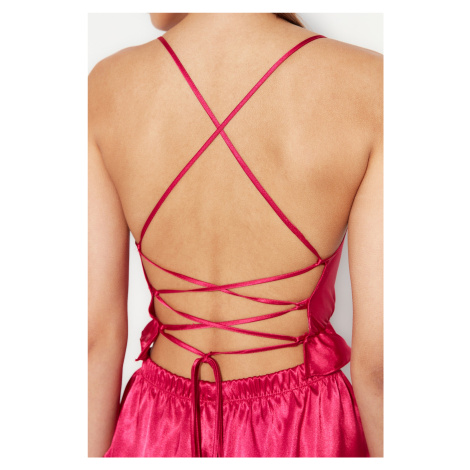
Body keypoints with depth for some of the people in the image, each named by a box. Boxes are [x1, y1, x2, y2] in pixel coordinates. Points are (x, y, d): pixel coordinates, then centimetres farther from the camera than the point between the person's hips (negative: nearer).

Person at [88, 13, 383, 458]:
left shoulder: (105, 87, -12)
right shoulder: (369, 87, -18)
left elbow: (94, 331, -8)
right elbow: (378, 361, -17)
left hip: (162, 436, 2)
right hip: (301, 435, -1)